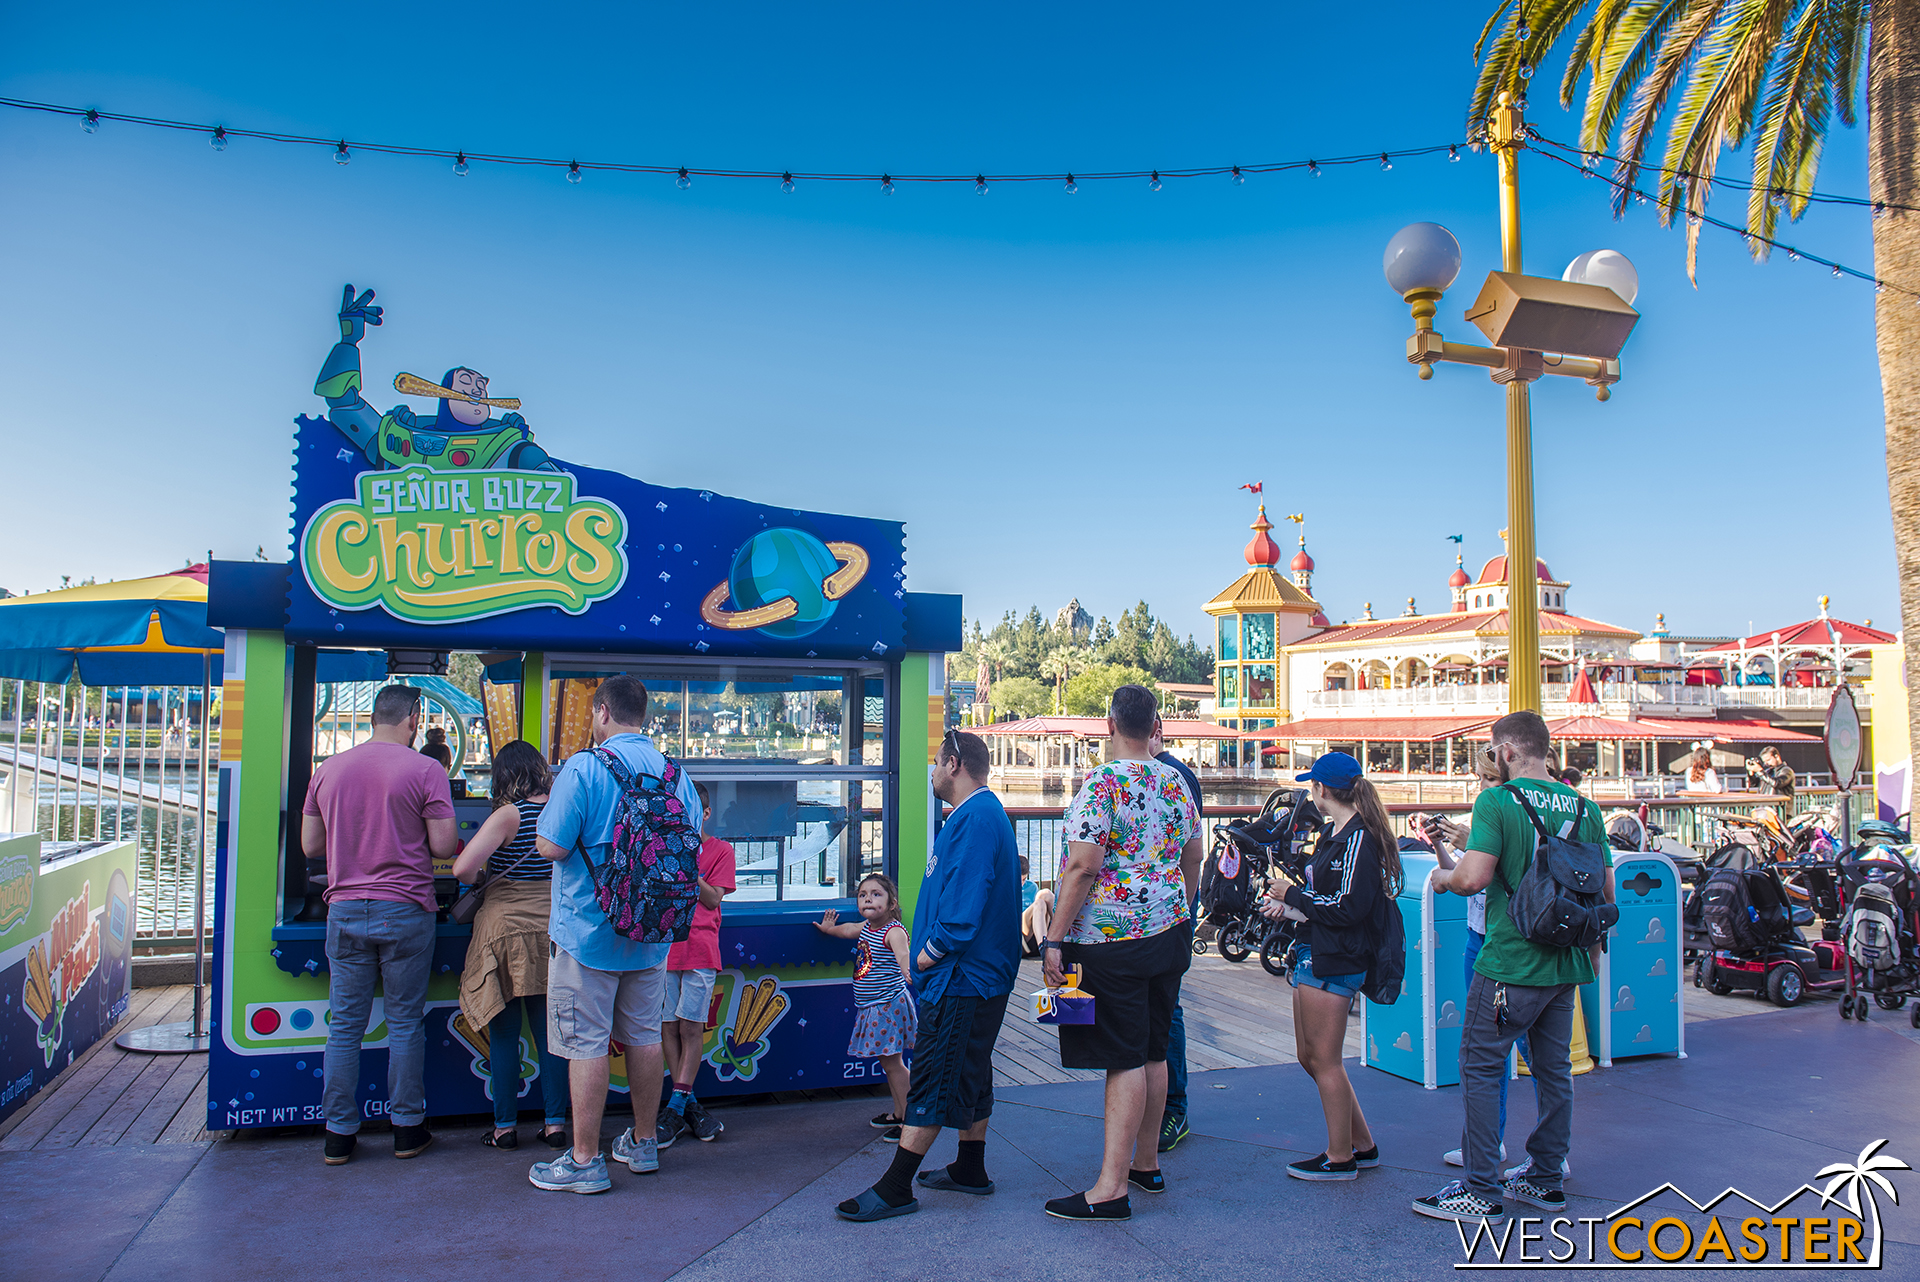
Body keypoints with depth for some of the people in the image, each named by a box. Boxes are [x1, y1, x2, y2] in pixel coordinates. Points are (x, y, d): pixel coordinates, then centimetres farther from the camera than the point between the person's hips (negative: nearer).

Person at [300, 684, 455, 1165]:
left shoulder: (328, 769, 6)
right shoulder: (425, 770, -8)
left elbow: (311, 845, 11)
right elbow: (444, 844, -9)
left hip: (344, 910, 3)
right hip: (405, 910, -3)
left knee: (344, 1025, 10)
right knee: (405, 1023, 7)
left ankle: (339, 1134, 16)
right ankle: (407, 1129, 16)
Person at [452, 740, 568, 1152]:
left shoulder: (508, 816, -12)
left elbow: (462, 868, -18)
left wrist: (481, 879, 3)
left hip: (506, 929, -4)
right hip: (552, 930, 4)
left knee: (503, 1035, 7)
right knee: (548, 1032, 11)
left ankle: (505, 1127, 14)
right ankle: (555, 1123, 14)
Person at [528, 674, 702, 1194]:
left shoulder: (583, 768, -14)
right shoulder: (676, 774, 3)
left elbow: (553, 846, -17)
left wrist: (540, 816, 3)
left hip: (588, 931, -6)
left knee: (586, 1043, 2)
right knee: (645, 1036, 16)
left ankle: (585, 1161, 9)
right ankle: (643, 1144, 29)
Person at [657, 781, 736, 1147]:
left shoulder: (721, 850, 6)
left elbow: (713, 899, -3)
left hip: (699, 948, -3)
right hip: (664, 947, 3)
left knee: (691, 1027, -5)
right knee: (668, 1026, 2)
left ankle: (675, 1107, -2)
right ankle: (690, 1105, 11)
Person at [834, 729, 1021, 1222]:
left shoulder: (975, 817, -18)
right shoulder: (983, 813, 17)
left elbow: (965, 900, -26)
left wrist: (929, 952, -17)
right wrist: (933, 952, 16)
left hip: (960, 976, -11)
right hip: (980, 972, 11)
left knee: (931, 1079, -7)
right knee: (969, 1073, 18)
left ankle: (896, 1188, -3)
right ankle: (970, 1170, 28)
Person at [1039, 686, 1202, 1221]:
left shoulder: (1101, 783, -15)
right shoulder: (1176, 782, 7)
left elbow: (1083, 867, -20)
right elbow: (1192, 861, 15)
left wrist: (1055, 938, -16)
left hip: (1111, 940, -7)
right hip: (1168, 932, 7)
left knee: (1124, 1060, -6)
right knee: (1153, 1052, 15)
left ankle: (1111, 1188, -1)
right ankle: (1146, 1164, 28)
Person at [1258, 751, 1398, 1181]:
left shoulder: (1359, 839, -16)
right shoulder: (1335, 835, 14)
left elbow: (1347, 907, -21)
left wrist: (1292, 894, -11)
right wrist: (1290, 907, 6)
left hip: (1335, 963, -10)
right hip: (1314, 954, 10)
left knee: (1324, 1060, 0)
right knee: (1310, 1057, 15)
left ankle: (1340, 1159, 14)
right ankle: (1362, 1145, 27)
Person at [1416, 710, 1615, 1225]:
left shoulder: (1497, 801, -13)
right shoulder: (1584, 807, 6)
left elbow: (1473, 876, -22)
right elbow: (1606, 890, 10)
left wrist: (1443, 876, 0)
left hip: (1509, 964, -7)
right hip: (1565, 965, 7)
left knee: (1480, 1069, 1)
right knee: (1553, 1070, 17)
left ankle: (1482, 1192, 3)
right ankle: (1545, 1178, 28)